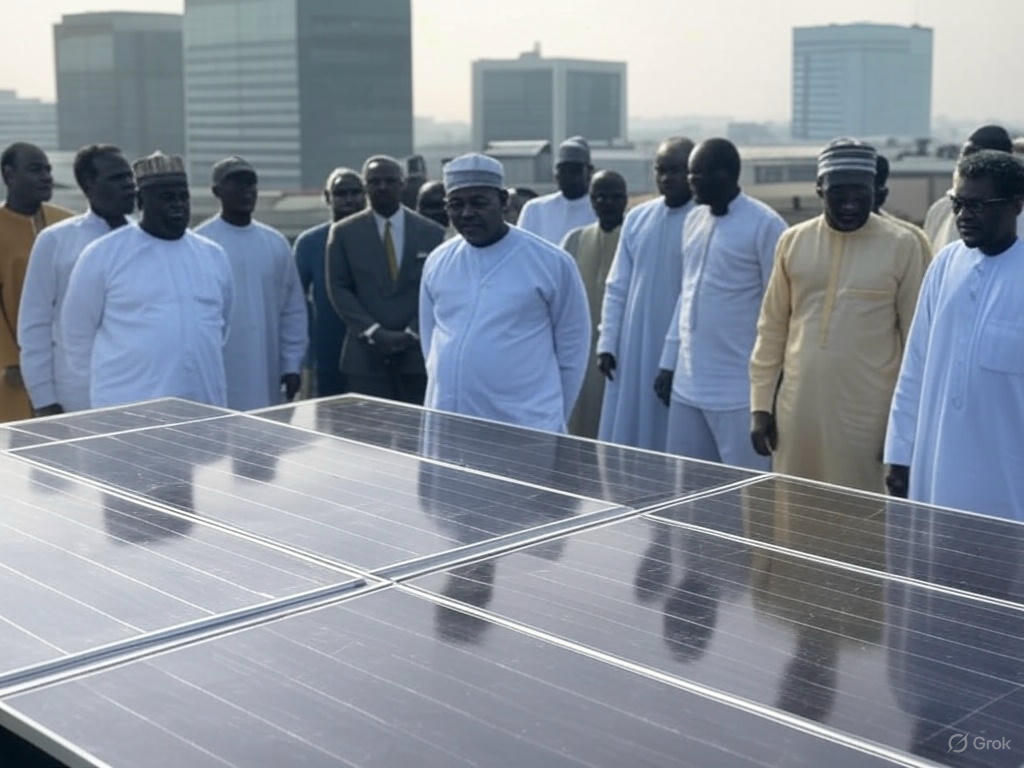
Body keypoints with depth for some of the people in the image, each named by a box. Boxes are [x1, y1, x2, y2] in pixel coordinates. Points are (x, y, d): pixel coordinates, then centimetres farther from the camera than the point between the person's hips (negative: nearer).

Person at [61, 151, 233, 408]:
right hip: (129, 411, -5)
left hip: (205, 409, 5)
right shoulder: (102, 255, -2)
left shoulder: (214, 256, 12)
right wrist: (103, 388, 8)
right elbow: (77, 332, 4)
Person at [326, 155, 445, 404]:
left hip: (418, 351, 1)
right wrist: (375, 331, -8)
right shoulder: (344, 233, 6)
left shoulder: (432, 233, 7)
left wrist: (412, 332, -8)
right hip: (366, 355, 0)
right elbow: (339, 289, 3)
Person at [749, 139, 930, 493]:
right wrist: (760, 404, 7)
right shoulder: (793, 241, 6)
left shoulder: (902, 245, -3)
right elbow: (772, 329, 11)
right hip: (796, 414, 3)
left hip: (868, 419, -3)